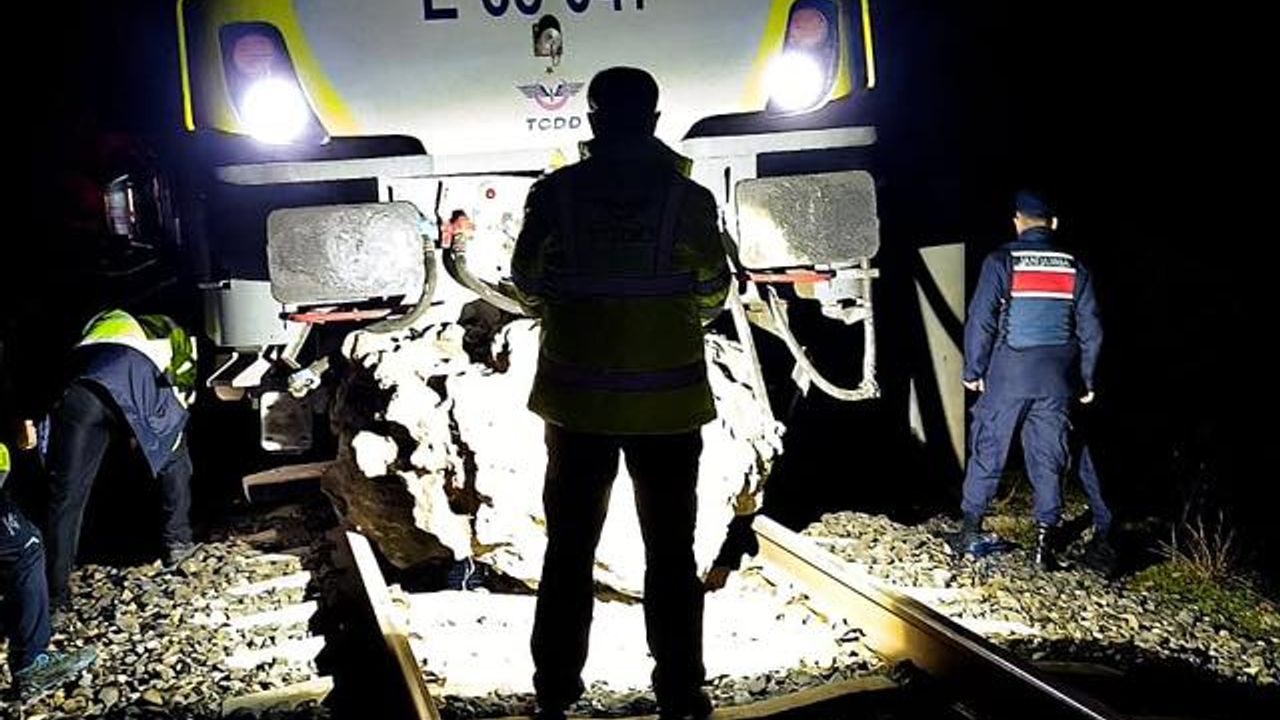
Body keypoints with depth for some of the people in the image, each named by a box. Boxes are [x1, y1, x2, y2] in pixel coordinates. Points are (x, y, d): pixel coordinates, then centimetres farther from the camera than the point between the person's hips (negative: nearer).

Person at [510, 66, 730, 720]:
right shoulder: (688, 198, -7)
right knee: (670, 548, 11)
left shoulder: (555, 193, -5)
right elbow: (711, 296, -1)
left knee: (569, 544, 14)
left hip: (578, 394, 1)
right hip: (667, 396, -1)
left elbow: (529, 285, 3)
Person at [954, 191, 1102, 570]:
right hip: (1057, 379, 2)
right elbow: (1090, 330, 7)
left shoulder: (1001, 261, -5)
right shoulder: (1074, 267, 5)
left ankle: (970, 532, 14)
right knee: (1048, 459, 7)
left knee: (987, 452, 8)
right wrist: (1086, 380, 16)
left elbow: (980, 320, -8)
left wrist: (973, 370, 3)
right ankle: (1045, 542, 7)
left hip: (1008, 375, -2)